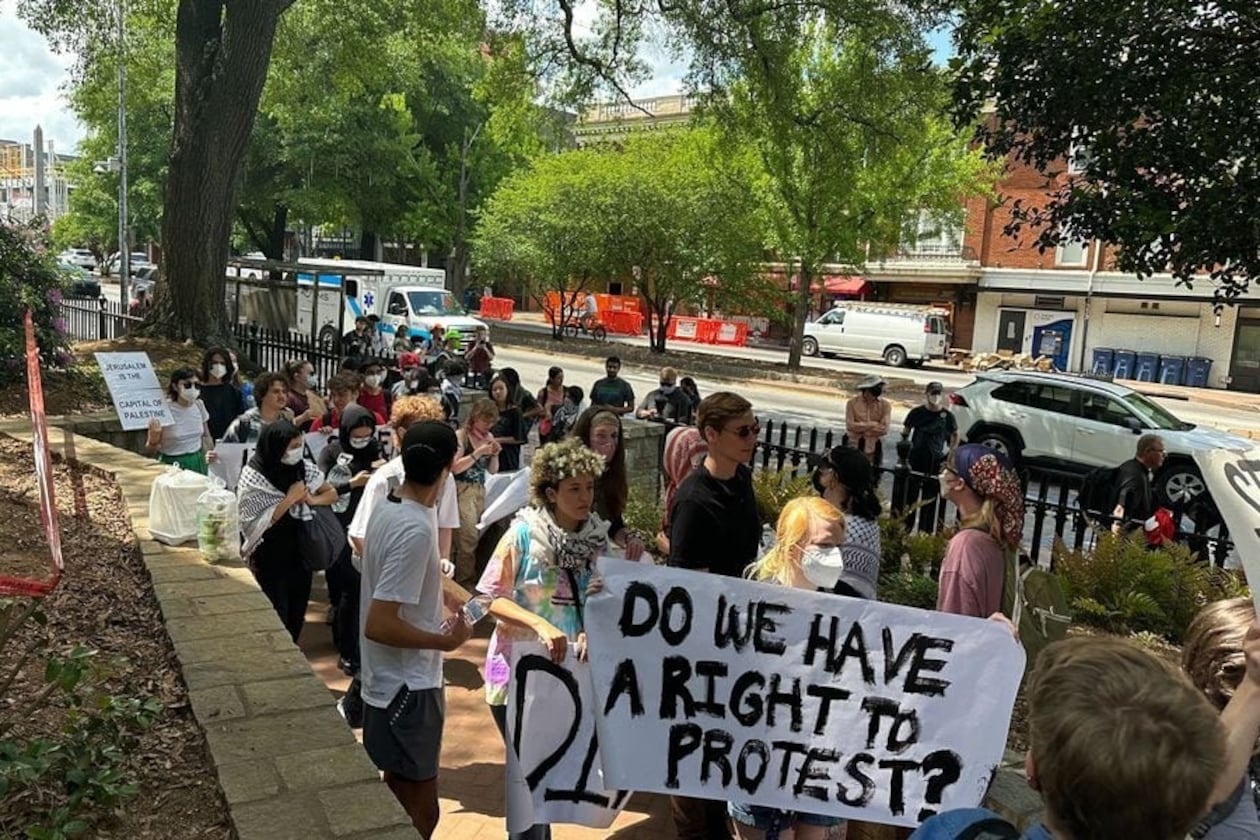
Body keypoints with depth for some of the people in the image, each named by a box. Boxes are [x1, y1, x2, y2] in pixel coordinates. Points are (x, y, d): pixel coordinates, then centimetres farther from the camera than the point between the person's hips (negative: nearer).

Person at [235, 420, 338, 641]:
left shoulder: (302, 467, -4)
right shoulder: (253, 477, -16)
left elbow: (331, 493, 6)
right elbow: (257, 525, -17)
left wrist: (311, 499, -14)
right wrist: (289, 499, -22)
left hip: (300, 551, 5)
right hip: (270, 558, -5)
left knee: (297, 616, 15)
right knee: (277, 619, 3)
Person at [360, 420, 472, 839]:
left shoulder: (387, 509, 1)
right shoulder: (416, 529, -27)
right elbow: (378, 625, -28)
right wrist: (445, 641, -17)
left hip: (393, 679, 9)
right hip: (406, 686, -9)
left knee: (401, 797, 24)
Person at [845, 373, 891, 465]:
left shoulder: (885, 405, -2)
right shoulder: (852, 403, -5)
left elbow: (884, 429, -11)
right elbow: (850, 425, -14)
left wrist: (861, 428, -12)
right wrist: (873, 424, -13)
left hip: (874, 449, 1)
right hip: (854, 448, -1)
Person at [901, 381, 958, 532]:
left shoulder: (947, 416, 1)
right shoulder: (917, 412, 0)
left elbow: (955, 436, 15)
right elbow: (905, 433, 9)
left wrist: (949, 453, 5)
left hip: (936, 465, 0)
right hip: (915, 463, 0)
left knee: (930, 501, 5)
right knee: (909, 499, 3)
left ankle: (926, 534, 13)